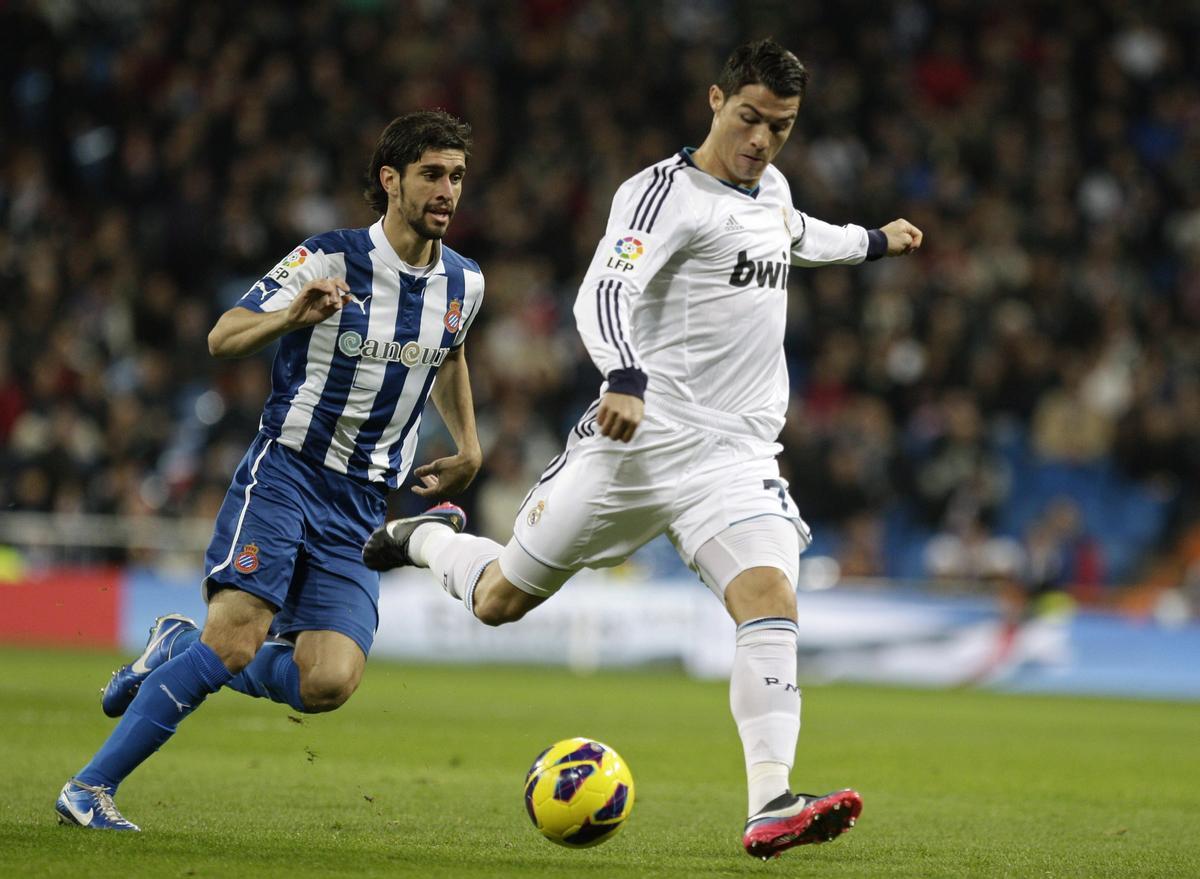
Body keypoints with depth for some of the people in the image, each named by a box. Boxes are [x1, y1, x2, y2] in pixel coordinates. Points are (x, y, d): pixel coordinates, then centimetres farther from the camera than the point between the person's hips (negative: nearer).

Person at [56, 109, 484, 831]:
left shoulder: (463, 284, 7)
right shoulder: (331, 259, -8)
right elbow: (223, 339, -8)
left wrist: (469, 448, 21)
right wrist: (292, 317, -27)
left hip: (362, 504, 5)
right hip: (286, 473, -5)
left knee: (329, 684, -15)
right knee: (236, 636, -23)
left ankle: (182, 650, 12)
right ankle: (91, 787, -13)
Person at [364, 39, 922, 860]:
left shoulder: (771, 189, 13)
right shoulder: (664, 192, -11)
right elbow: (604, 291, -27)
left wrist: (872, 242, 51)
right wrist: (625, 378, -45)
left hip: (736, 455, 5)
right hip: (639, 438, -5)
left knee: (772, 599, -22)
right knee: (499, 600, 6)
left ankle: (771, 807, -30)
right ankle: (429, 538, 41)